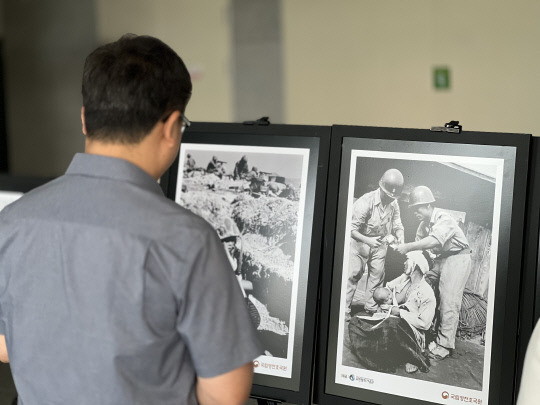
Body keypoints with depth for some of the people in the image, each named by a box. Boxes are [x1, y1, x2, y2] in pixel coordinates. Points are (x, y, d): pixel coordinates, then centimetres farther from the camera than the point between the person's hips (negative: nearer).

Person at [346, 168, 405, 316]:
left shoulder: (393, 204, -8)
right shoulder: (365, 202, -26)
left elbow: (397, 225, 2)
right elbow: (352, 228, -25)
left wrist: (400, 236, -21)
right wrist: (367, 240, -37)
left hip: (380, 243, 5)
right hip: (360, 241, -5)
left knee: (377, 275, 8)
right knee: (353, 274, -7)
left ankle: (371, 308, 20)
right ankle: (344, 310, -1)